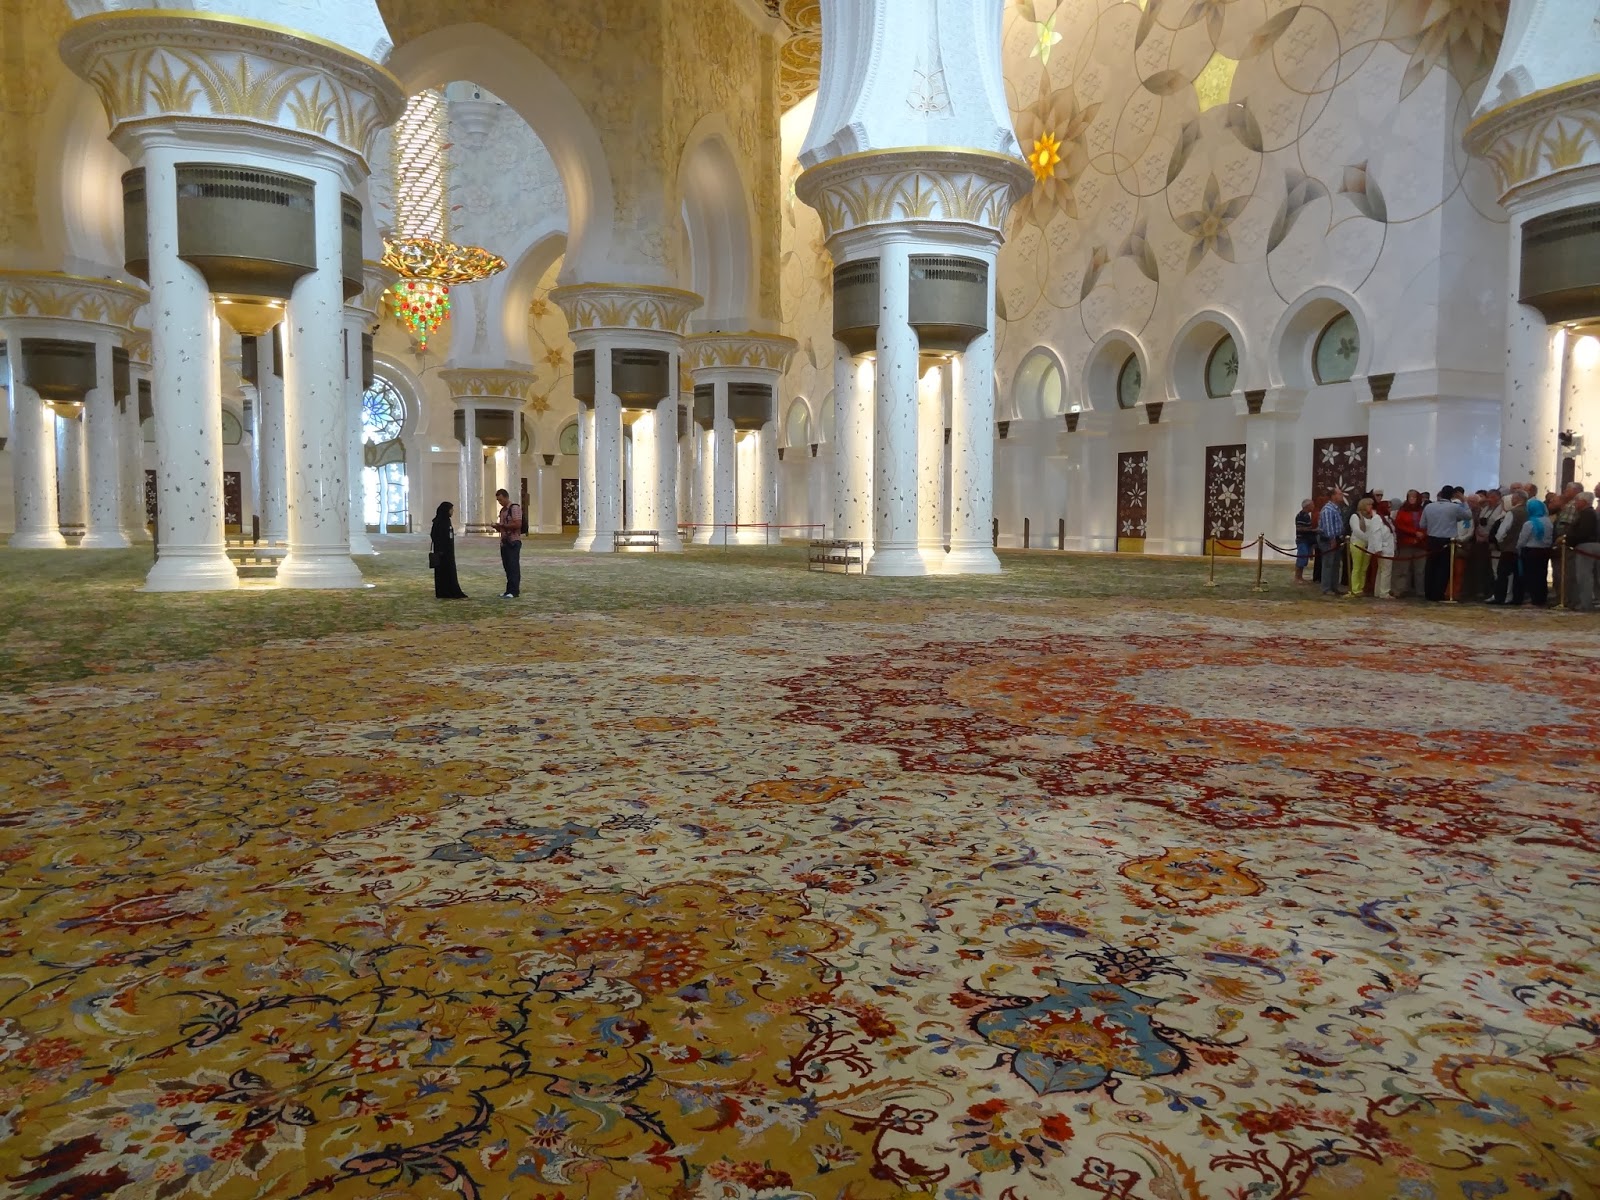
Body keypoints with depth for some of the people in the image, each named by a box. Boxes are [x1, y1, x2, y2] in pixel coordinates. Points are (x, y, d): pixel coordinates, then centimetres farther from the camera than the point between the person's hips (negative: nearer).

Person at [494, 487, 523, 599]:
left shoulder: (515, 508, -9)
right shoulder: (502, 510, 17)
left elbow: (517, 524, -19)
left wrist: (502, 525, -16)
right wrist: (498, 526, 5)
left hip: (513, 542, -9)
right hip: (504, 542, 9)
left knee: (513, 567, -7)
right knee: (507, 566, 10)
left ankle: (514, 591, -6)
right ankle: (509, 590, 15)